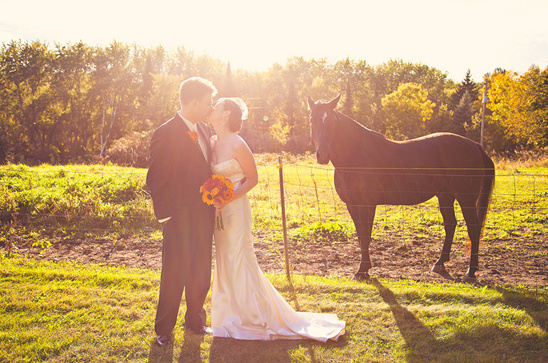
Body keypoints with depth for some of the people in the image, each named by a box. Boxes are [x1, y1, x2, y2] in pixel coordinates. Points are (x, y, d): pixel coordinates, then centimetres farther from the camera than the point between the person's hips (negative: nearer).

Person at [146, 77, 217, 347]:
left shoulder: (204, 130, 9)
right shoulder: (165, 134, -14)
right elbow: (155, 180, -11)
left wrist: (215, 201, 9)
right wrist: (165, 215, -12)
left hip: (205, 216, 7)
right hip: (180, 217, -7)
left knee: (201, 274, 16)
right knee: (174, 276, 3)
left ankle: (194, 319, 32)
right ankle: (164, 329, 18)